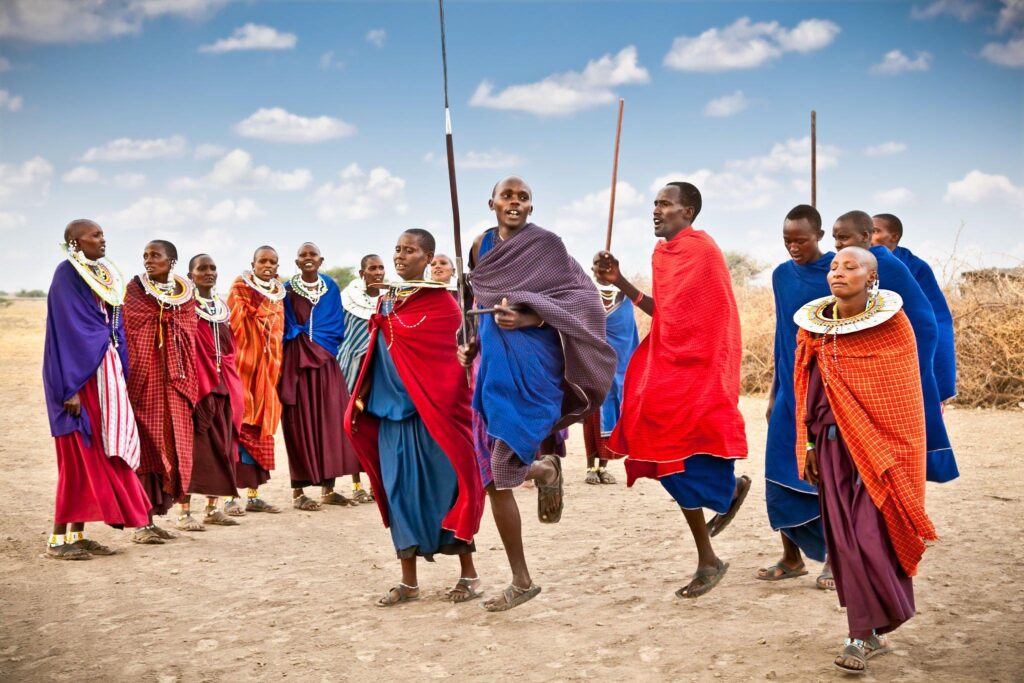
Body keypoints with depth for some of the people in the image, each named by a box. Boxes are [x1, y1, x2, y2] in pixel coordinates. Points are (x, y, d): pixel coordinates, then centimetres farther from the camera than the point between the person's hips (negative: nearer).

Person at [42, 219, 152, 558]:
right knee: (79, 455, -5)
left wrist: (120, 376, 12)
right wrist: (71, 388, -20)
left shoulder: (105, 275, 14)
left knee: (102, 453, 7)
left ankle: (78, 534, 14)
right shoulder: (67, 275, -9)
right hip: (80, 374, -8)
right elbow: (64, 332, -15)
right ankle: (58, 539, 3)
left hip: (106, 374, 8)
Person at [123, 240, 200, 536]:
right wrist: (129, 376, -15)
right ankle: (144, 521, -2)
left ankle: (184, 510, 16)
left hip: (176, 378, 4)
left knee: (179, 442, 7)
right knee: (148, 443, -5)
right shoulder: (134, 290, 0)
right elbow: (126, 334, -5)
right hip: (145, 378, -4)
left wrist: (190, 381, 8)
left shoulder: (185, 293, 10)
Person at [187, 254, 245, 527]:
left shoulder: (222, 308, 16)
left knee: (221, 444, 6)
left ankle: (212, 507, 13)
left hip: (223, 384, 6)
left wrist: (232, 385, 14)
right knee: (193, 443, -7)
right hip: (195, 383, -6)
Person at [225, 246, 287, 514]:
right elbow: (231, 326, -9)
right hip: (242, 365, -6)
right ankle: (230, 496, -5)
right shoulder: (240, 290, -3)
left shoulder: (278, 296, 14)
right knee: (238, 425, -7)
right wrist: (231, 364, -16)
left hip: (267, 369, 6)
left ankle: (253, 494, 13)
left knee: (261, 427, 7)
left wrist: (276, 367, 12)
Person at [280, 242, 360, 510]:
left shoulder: (331, 287, 11)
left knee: (330, 419, 1)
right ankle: (298, 492, -1)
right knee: (300, 422, -4)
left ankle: (328, 489, 8)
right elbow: (285, 327, 1)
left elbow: (337, 326, 8)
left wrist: (313, 336, -1)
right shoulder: (288, 290, 4)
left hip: (325, 361, 3)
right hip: (297, 361, -3)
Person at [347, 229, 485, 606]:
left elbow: (453, 358, -10)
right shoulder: (387, 302, 13)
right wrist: (361, 396, 11)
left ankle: (468, 573, 13)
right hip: (391, 408, 6)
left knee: (444, 485, 0)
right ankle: (408, 580, 15)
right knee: (401, 490, 7)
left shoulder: (441, 303, -7)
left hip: (431, 410, -6)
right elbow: (377, 354, 16)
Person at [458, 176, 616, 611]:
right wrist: (473, 345, 8)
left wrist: (529, 318, -24)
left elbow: (574, 301, -9)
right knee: (494, 477, 5)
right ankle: (520, 581, 20)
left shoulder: (546, 244, -4)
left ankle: (544, 469, 20)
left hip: (533, 364, -6)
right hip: (495, 363, 6)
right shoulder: (482, 245, 13)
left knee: (502, 466, -16)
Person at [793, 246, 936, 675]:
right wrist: (810, 445, 7)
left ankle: (867, 632, 12)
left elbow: (905, 397, -2)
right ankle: (865, 634, 15)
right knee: (844, 539, 3)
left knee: (872, 534, -7)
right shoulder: (815, 327, 6)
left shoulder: (892, 325, -4)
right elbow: (809, 391, 10)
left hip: (879, 445, -3)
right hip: (833, 444, 4)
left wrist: (897, 458, -5)